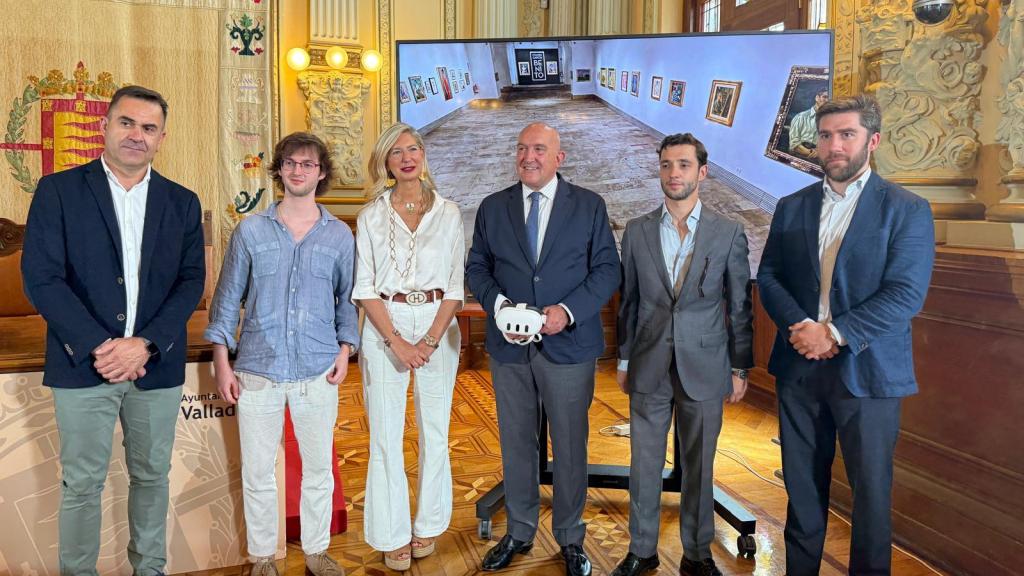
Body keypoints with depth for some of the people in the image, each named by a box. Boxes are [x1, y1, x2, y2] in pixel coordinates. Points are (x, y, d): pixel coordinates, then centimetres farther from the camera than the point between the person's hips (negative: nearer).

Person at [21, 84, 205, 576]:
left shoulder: (182, 202, 6)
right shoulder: (58, 191, -1)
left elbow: (191, 281, 0)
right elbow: (40, 278, -7)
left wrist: (146, 345, -13)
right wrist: (97, 347, -14)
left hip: (157, 365, 2)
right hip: (83, 364, -2)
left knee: (152, 476, 14)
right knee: (81, 483, 7)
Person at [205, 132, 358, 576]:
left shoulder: (339, 235, 5)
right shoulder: (250, 230, 2)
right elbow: (228, 297, 5)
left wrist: (345, 348, 0)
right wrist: (222, 361, 0)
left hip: (318, 372, 1)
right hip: (257, 370, 0)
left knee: (319, 468, 11)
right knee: (257, 472, 8)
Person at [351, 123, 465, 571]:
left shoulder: (448, 213, 4)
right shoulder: (372, 215, 2)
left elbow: (456, 286, 1)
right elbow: (365, 287, -1)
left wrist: (431, 340, -10)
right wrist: (396, 342, -11)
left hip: (438, 328, 1)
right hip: (384, 329, 0)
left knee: (434, 432, 8)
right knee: (386, 436, 3)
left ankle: (429, 525, 25)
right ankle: (393, 535, 16)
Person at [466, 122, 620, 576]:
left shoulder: (589, 205, 1)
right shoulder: (492, 208, 6)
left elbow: (607, 269, -2)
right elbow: (476, 267, 8)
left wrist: (567, 310, -16)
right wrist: (497, 303, -12)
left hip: (569, 345, -2)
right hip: (509, 347, 2)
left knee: (570, 445, 9)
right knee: (516, 443, 13)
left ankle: (570, 538, 27)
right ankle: (519, 532, 31)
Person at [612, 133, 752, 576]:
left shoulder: (729, 233, -2)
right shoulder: (636, 231, 3)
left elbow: (740, 306, 2)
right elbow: (628, 301, 7)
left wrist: (740, 368, 2)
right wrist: (624, 360, 9)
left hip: (704, 368, -1)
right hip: (649, 368, 1)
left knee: (699, 466, 10)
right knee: (644, 463, 9)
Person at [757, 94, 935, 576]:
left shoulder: (907, 210, -3)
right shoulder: (791, 207, 9)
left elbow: (906, 294, -12)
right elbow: (768, 277, 5)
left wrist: (834, 333, -19)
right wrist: (798, 325, -13)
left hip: (866, 371, -3)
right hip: (798, 367, 3)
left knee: (870, 489, 9)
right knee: (802, 485, 13)